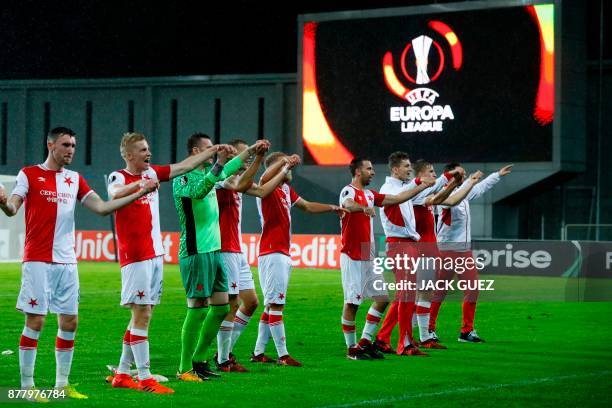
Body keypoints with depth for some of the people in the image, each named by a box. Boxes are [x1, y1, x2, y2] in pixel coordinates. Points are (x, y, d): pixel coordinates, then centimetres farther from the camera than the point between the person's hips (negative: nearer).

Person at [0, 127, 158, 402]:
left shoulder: (75, 180, 15)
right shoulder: (29, 174, 0)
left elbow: (101, 208, 11)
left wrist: (137, 194, 3)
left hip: (67, 263, 6)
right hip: (38, 262, -6)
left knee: (70, 322, 6)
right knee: (35, 321, -7)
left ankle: (62, 384, 16)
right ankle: (26, 386, -1)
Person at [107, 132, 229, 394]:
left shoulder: (151, 173, 13)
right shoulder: (119, 177, -8)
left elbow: (185, 166, 20)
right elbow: (114, 195, -31)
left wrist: (213, 151, 18)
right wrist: (139, 184, -49)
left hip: (156, 255, 8)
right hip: (135, 257, -8)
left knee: (142, 315, 10)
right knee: (142, 315, -9)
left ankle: (122, 374, 17)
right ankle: (145, 379, -9)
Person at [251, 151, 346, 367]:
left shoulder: (286, 189, 18)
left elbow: (307, 206, 33)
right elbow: (264, 179, -36)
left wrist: (333, 207, 32)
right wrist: (286, 162, -30)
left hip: (283, 255, 10)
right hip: (272, 253, -10)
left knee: (272, 305, 12)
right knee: (275, 304, -10)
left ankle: (258, 352, 16)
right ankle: (283, 355, -11)